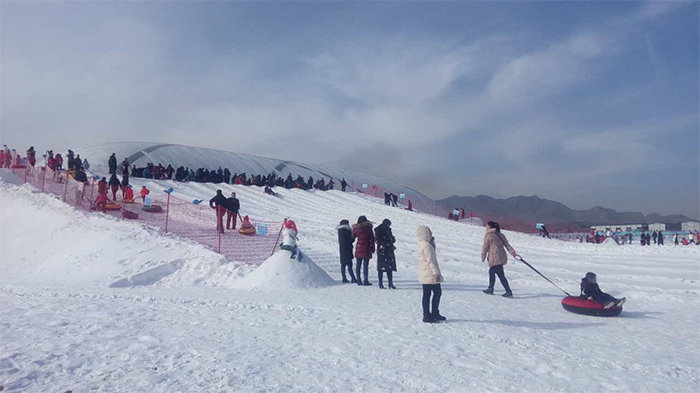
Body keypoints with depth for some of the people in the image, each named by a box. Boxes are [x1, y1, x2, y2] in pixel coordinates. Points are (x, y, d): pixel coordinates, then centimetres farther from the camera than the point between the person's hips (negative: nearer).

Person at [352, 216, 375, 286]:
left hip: (358, 249, 2)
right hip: (366, 249, -2)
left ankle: (359, 281, 11)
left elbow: (352, 237, 9)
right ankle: (366, 281, -2)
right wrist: (372, 248, 6)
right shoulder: (368, 228, -6)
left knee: (358, 265, 8)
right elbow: (372, 239, -2)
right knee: (365, 265, -1)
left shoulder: (356, 229, -2)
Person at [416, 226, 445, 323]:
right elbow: (430, 260, -21)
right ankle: (434, 314, 5)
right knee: (437, 292, 0)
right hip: (430, 275, -9)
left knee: (426, 294, 11)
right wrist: (436, 273, -21)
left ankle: (427, 315, 17)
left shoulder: (422, 244, 12)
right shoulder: (427, 245, -18)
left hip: (424, 275, 10)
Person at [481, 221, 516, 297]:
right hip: (502, 256, 9)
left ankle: (509, 292, -10)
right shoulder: (500, 235, 16)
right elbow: (507, 244, 11)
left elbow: (485, 247, -3)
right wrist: (513, 252, 8)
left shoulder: (488, 235, -6)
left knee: (501, 275, -7)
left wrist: (483, 257, 9)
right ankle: (490, 289, 28)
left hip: (495, 258, -9)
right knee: (491, 271, 21)